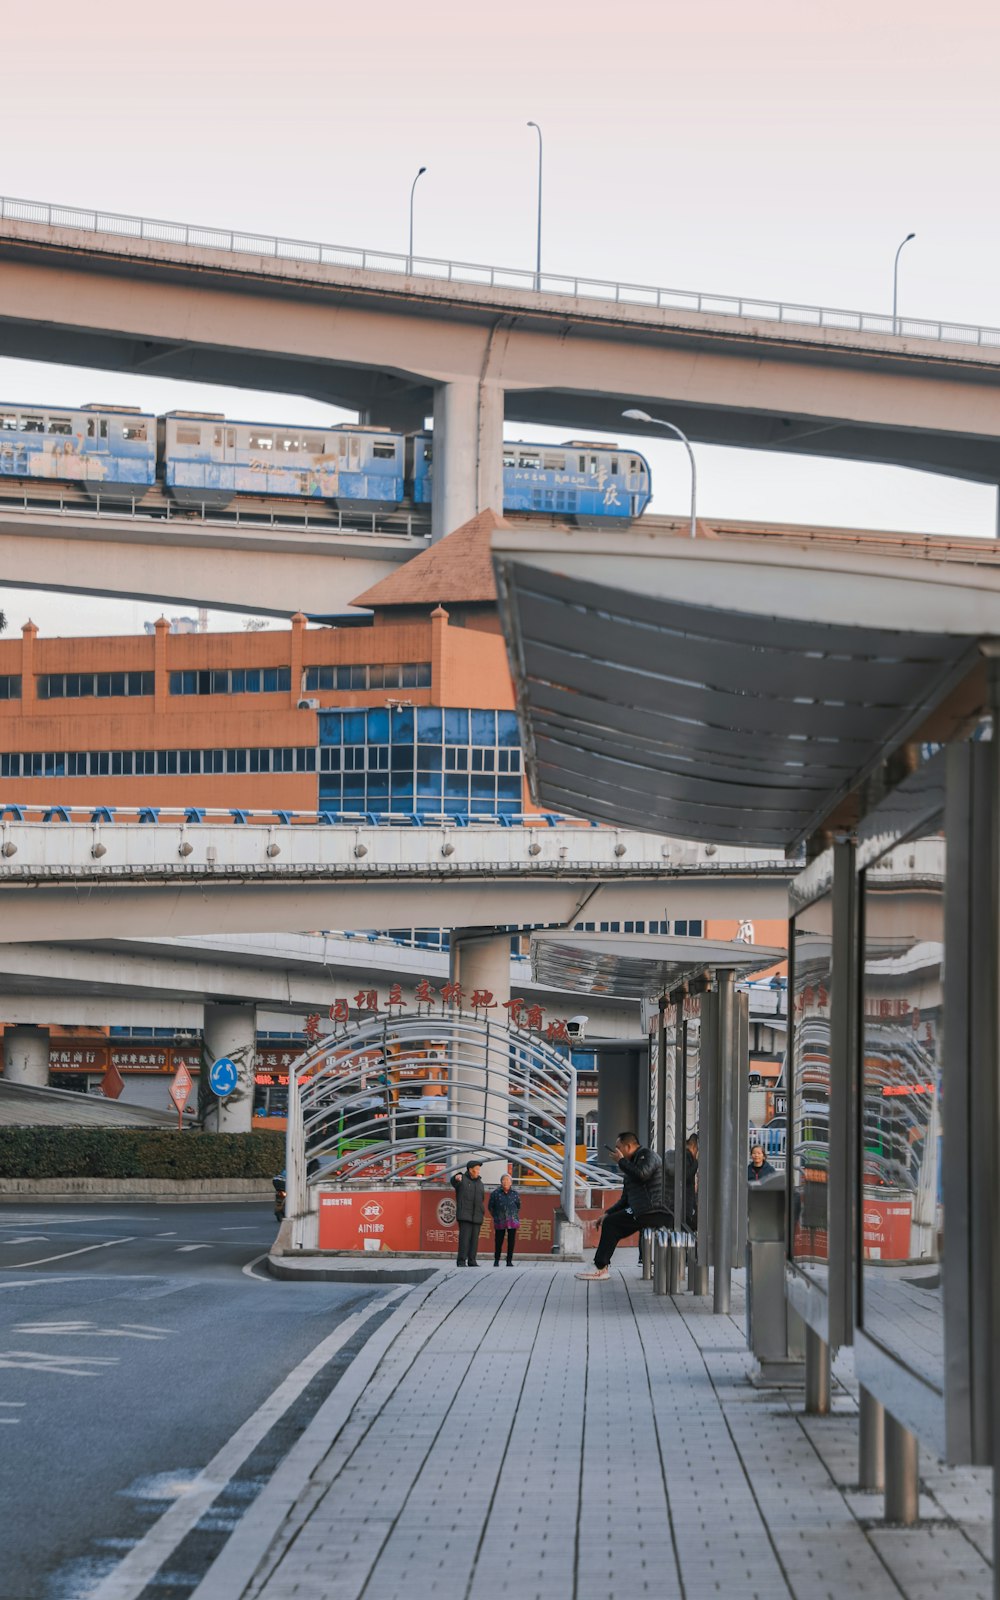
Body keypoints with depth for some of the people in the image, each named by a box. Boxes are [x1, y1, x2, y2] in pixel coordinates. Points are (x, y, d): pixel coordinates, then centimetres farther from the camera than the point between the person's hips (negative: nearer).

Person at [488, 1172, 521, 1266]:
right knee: (498, 1241, 3)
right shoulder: (495, 1193, -2)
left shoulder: (515, 1194, 3)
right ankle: (496, 1260, 18)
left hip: (512, 1221, 1)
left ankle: (509, 1261, 7)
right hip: (500, 1222, -1)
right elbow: (491, 1207, 8)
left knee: (511, 1242, -1)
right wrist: (496, 1217, 8)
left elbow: (518, 1207, 17)